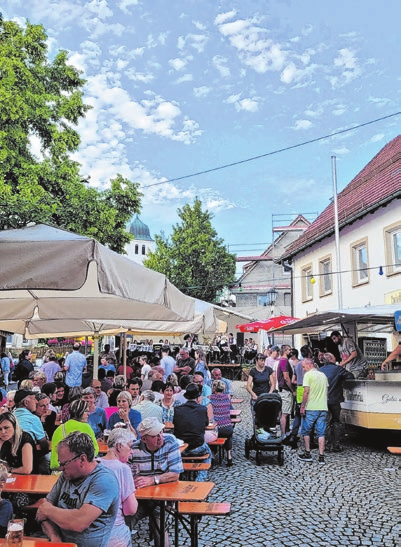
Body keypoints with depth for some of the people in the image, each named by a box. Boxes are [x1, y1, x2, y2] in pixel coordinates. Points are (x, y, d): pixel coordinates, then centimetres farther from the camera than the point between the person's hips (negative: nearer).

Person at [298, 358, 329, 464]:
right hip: (323, 408, 6)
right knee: (321, 433, 6)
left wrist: (302, 406, -9)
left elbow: (306, 392, -14)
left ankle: (307, 454, 15)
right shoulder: (323, 375, 13)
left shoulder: (308, 375, -8)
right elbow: (326, 391, 17)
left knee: (306, 431, 10)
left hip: (311, 408, -5)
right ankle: (321, 457, 2)